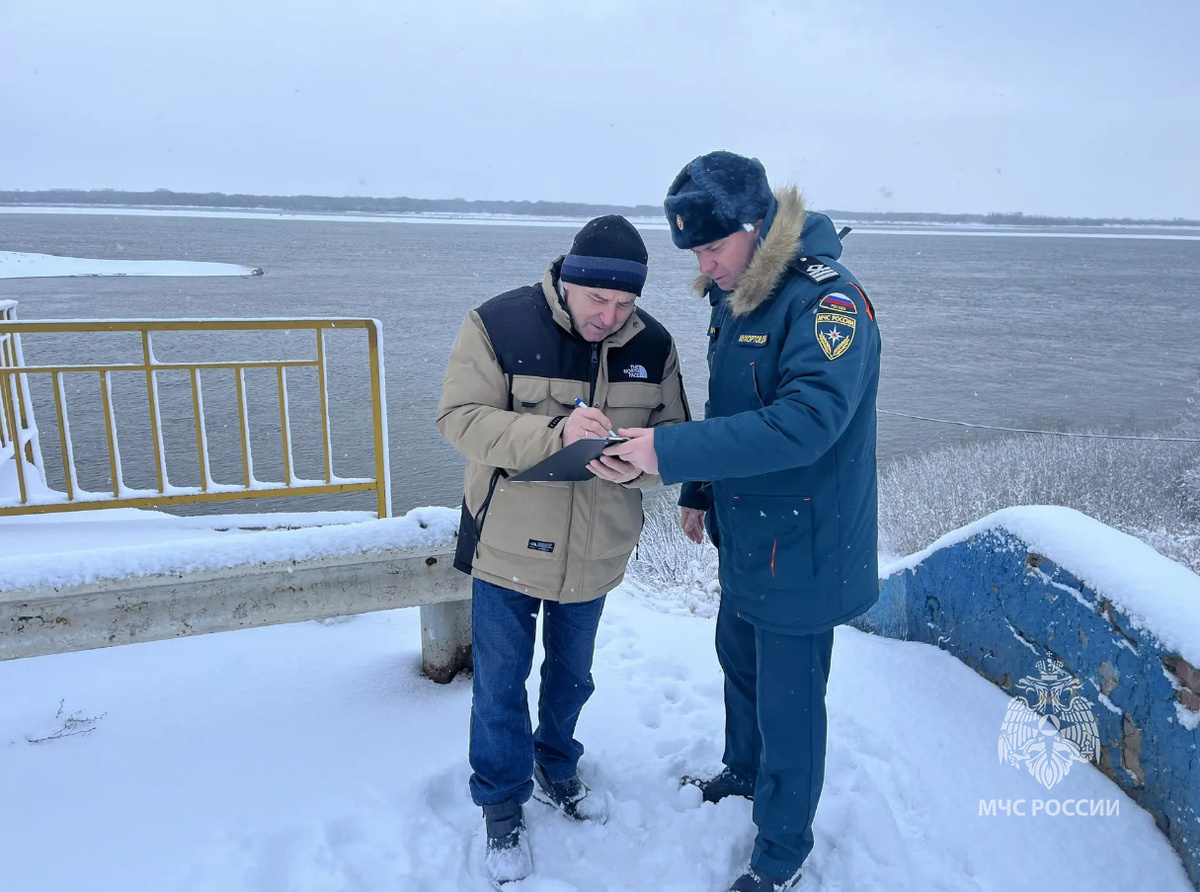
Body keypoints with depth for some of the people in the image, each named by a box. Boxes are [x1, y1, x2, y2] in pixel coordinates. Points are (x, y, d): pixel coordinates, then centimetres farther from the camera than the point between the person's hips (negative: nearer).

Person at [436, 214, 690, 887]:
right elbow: (460, 419, -21)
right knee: (500, 685, 11)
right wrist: (555, 432, -35)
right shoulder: (499, 325, -17)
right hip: (508, 546, -3)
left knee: (572, 674, 23)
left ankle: (557, 770, 51)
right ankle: (504, 806, 36)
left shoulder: (654, 345, -7)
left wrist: (639, 467, -27)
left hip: (596, 553, 3)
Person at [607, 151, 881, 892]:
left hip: (802, 545, -9)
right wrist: (701, 491, 15)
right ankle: (745, 771, 53)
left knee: (788, 698, 6)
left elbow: (805, 420, -34)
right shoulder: (735, 296, 6)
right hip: (746, 533, 9)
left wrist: (673, 452, -34)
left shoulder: (827, 300, -23)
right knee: (739, 657, 26)